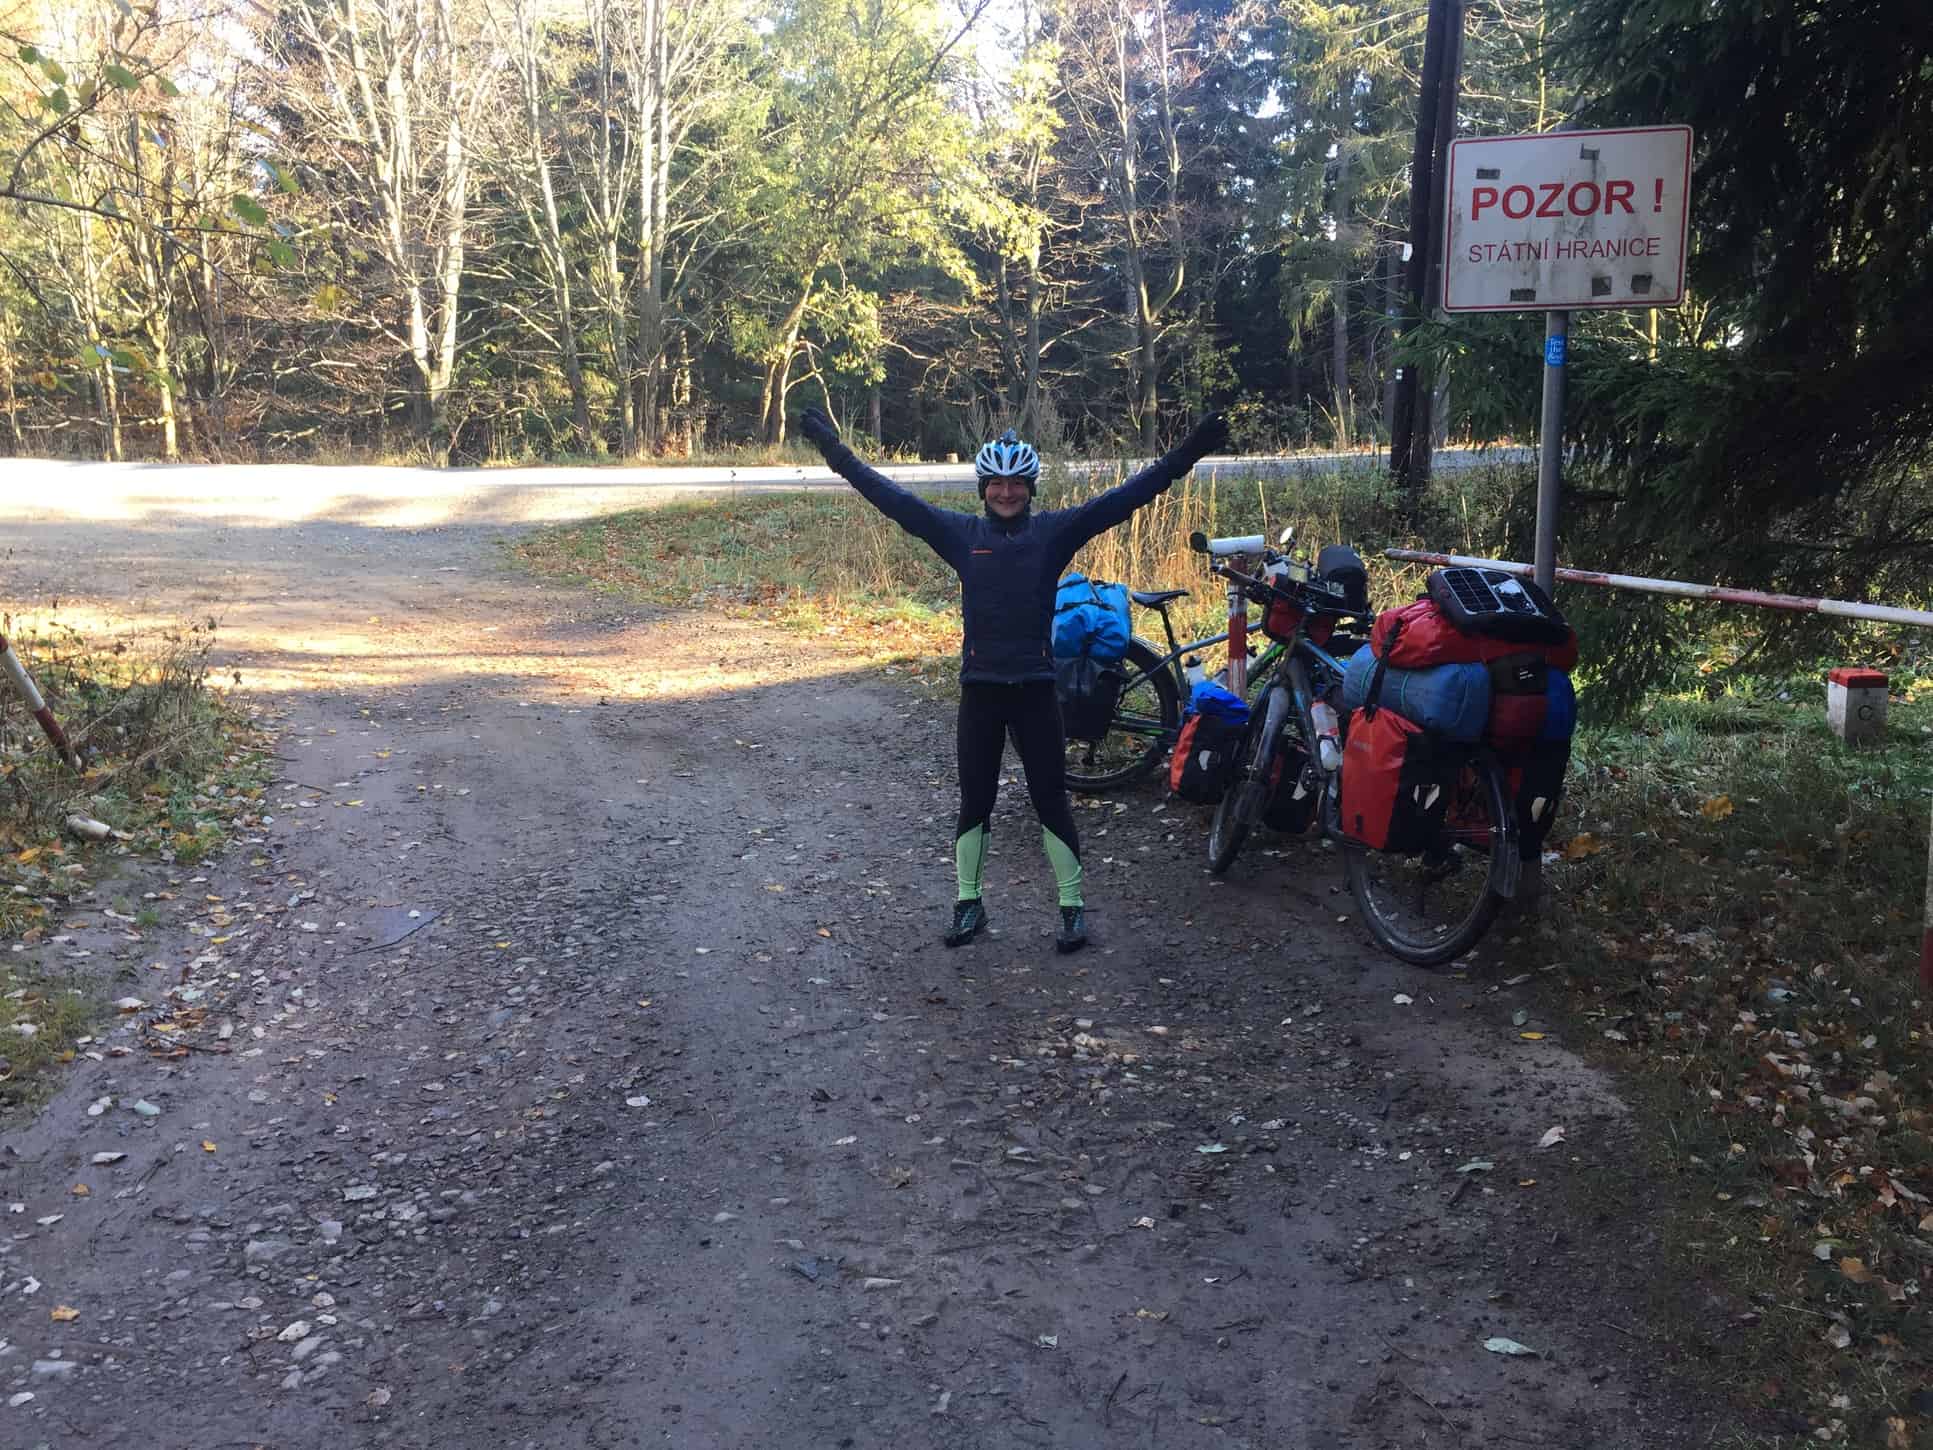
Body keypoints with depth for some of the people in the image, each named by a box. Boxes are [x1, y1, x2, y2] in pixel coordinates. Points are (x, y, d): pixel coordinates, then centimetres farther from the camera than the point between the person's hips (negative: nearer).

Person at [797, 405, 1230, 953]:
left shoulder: (1055, 531, -1)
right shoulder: (961, 532, 2)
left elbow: (1126, 497, -6)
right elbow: (894, 499, 1)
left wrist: (1188, 453, -13)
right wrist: (837, 453, -3)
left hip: (1036, 686, -1)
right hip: (980, 686, 1)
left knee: (1050, 799, 4)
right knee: (974, 801, 9)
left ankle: (1073, 906, 15)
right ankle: (968, 903, 23)